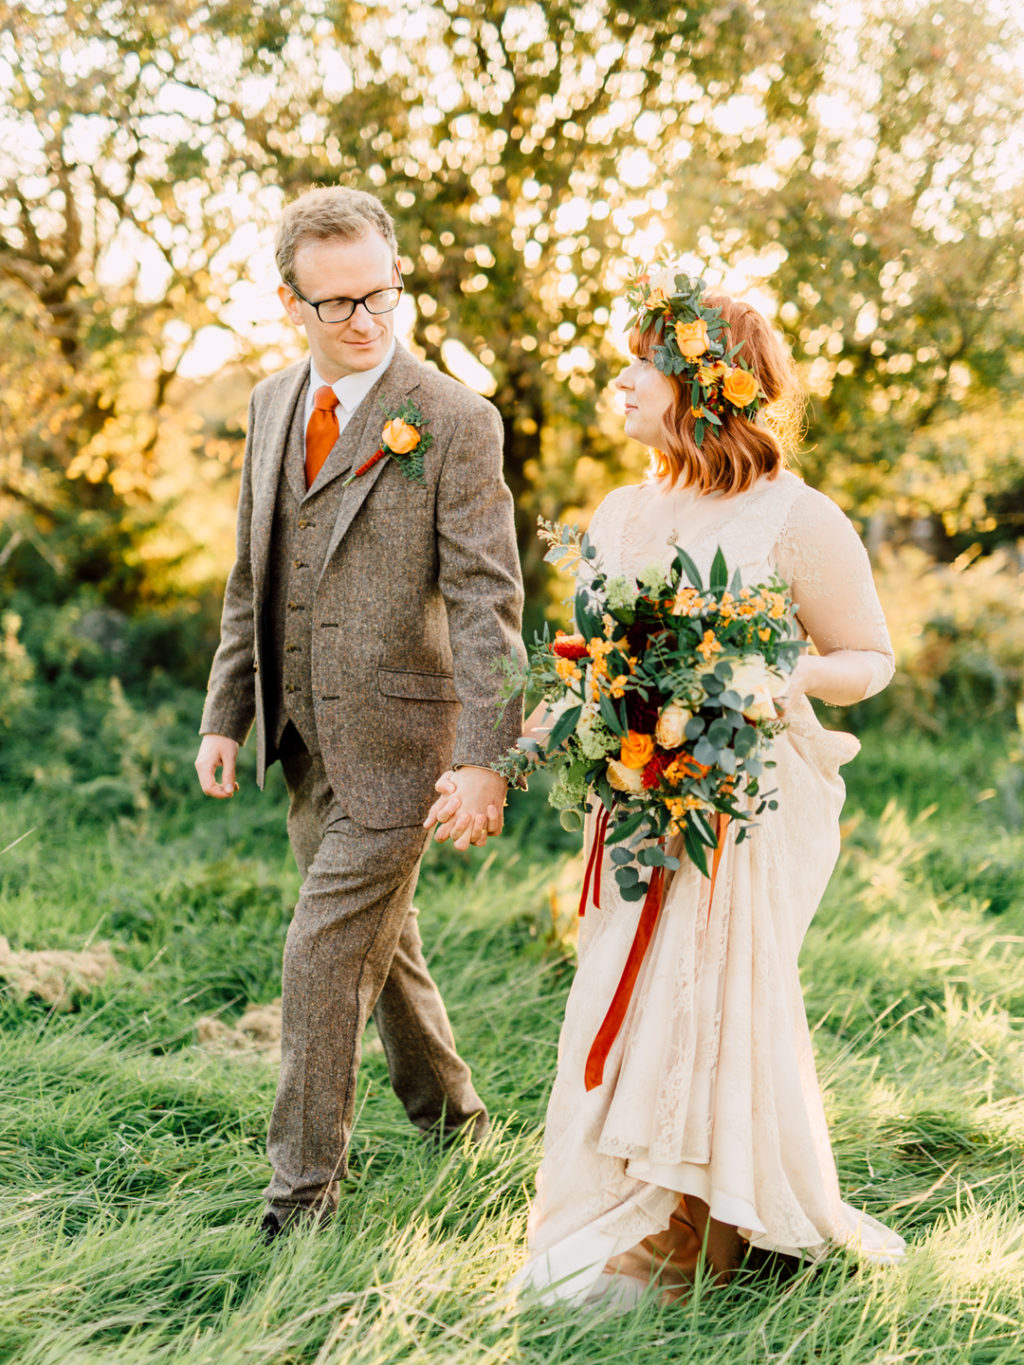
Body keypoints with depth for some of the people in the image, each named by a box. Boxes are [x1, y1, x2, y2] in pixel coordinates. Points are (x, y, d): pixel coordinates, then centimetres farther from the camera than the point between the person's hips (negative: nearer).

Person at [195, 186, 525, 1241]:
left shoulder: (454, 422, -12)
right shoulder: (273, 405, 8)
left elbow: (485, 601, -16)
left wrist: (482, 757, -22)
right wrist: (226, 713, 12)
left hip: (395, 737, -7)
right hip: (304, 740, 7)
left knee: (326, 950, -6)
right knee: (377, 935, 20)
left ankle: (304, 1188, 8)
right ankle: (445, 1109, 41)